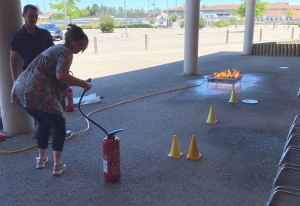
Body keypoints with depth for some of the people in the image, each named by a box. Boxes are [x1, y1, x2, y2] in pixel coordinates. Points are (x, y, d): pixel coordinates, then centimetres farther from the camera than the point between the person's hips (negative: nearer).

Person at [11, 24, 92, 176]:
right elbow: (61, 75, -21)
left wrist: (77, 82, 23)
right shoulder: (66, 52, -4)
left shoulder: (55, 48, 25)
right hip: (38, 94, -9)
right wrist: (83, 84, -14)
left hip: (21, 90, 9)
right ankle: (57, 165, 8)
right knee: (59, 126, 9)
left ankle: (41, 159, 34)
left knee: (44, 122, 28)